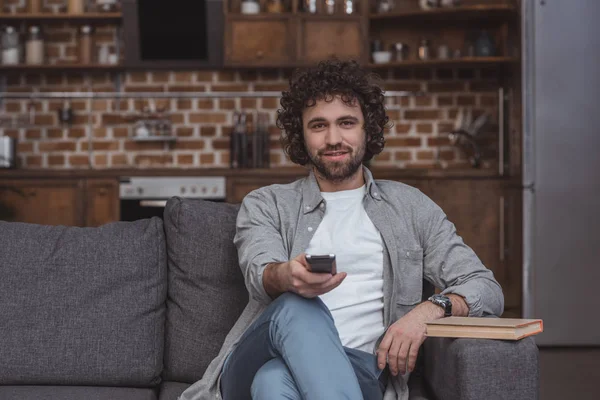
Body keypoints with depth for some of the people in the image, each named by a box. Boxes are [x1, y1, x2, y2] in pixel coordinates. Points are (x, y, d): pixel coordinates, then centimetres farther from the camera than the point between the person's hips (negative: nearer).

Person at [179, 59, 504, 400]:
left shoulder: (409, 206, 20)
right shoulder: (264, 205, 19)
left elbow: (486, 289, 13)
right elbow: (260, 276, -3)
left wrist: (429, 309, -10)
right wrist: (287, 277, -30)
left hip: (357, 373, 0)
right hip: (255, 365, 1)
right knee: (297, 308, -36)